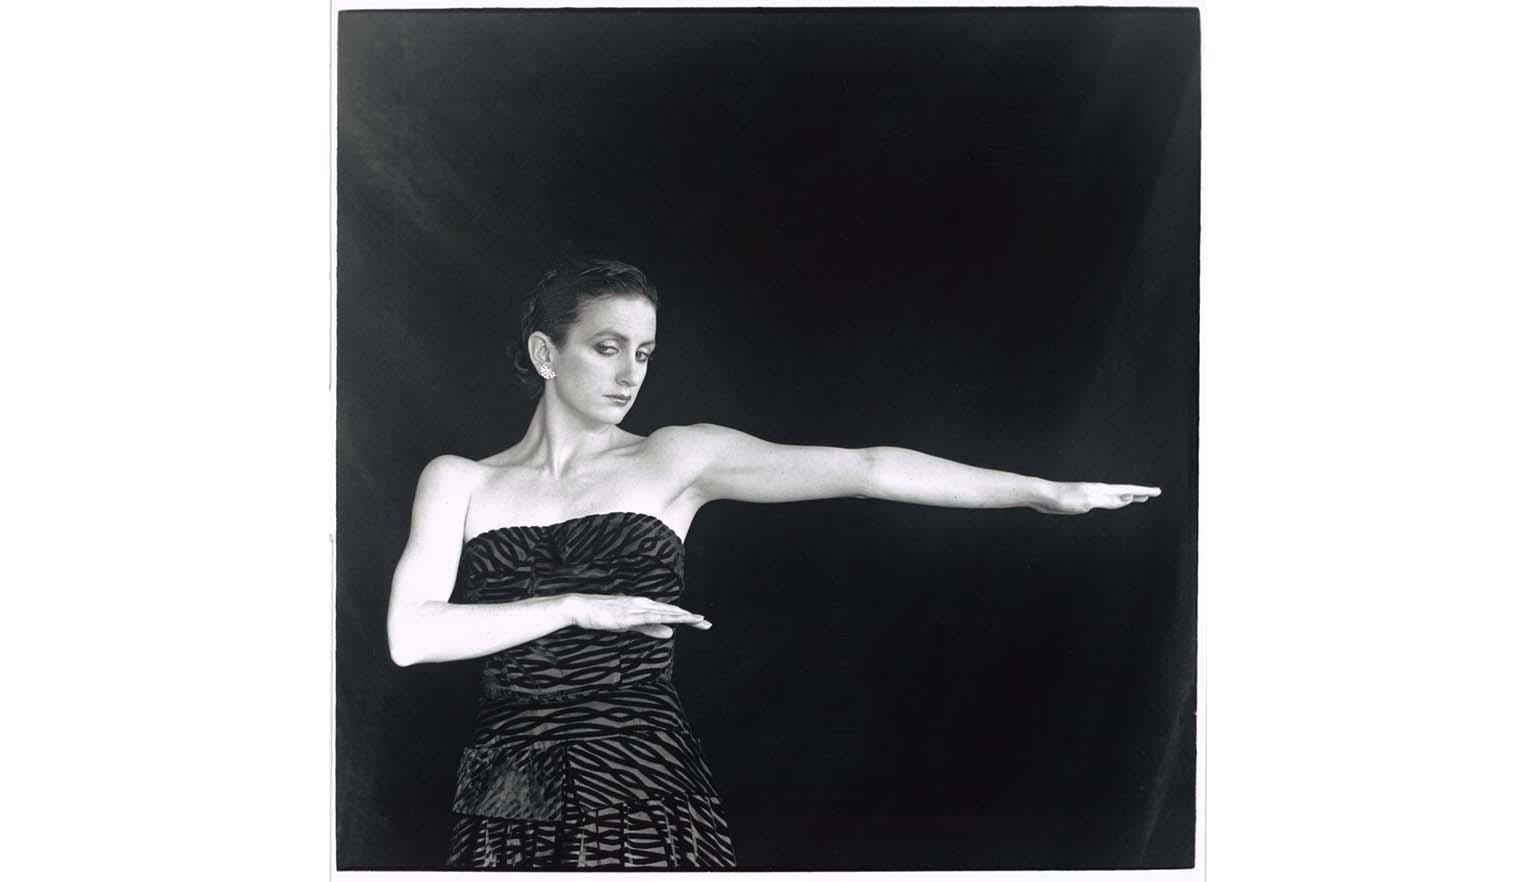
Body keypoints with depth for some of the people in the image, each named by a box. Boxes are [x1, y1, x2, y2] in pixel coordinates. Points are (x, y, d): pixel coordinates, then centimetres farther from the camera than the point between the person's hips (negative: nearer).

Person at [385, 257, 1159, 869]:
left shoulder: (677, 460, 2)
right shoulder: (459, 482, 6)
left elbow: (867, 468, -5)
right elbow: (410, 636, -6)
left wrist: (1044, 491, -9)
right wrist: (577, 607, -11)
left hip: (647, 786, -1)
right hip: (509, 802, 1)